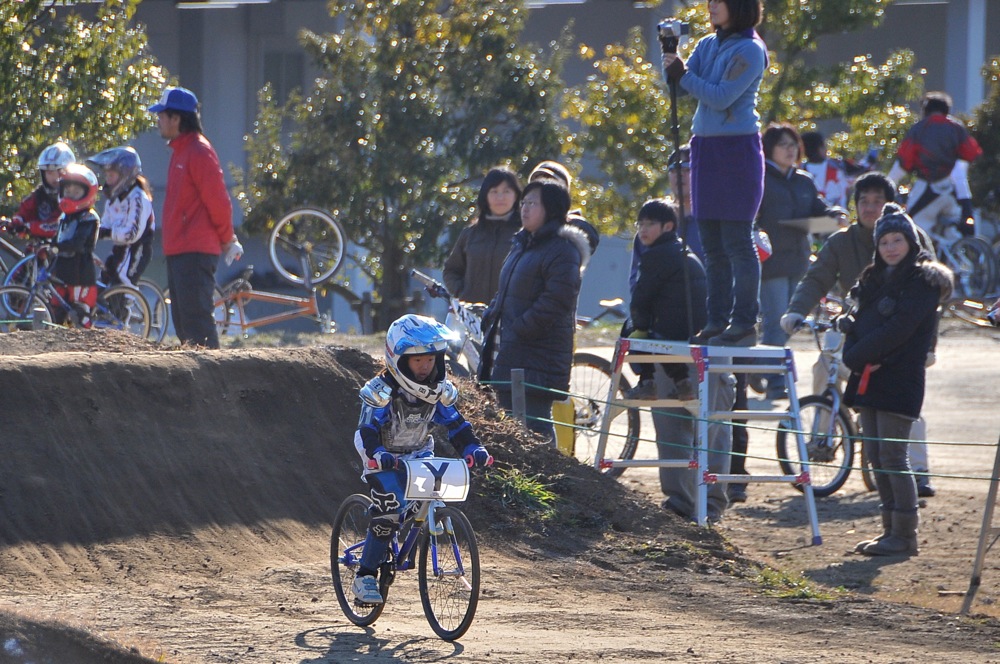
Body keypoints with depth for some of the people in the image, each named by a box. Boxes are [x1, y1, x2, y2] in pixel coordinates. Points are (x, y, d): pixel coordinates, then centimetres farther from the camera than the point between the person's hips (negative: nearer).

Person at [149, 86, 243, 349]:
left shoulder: (199, 152, -13)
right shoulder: (180, 151, 17)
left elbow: (217, 200, -14)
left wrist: (227, 240, -4)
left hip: (195, 253, -10)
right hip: (178, 252, 10)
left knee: (196, 318, -13)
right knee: (183, 321, 12)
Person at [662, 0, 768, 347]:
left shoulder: (750, 51, -9)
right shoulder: (708, 45, 13)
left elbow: (721, 97, -16)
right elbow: (679, 84, 9)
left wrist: (683, 75, -18)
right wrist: (672, 64, -10)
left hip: (736, 150, -8)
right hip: (704, 146, 8)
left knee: (737, 242, -7)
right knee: (712, 244, 7)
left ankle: (744, 324, -6)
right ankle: (717, 322, 10)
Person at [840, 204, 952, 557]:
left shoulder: (922, 282, -8)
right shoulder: (874, 280, 17)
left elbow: (898, 329, -17)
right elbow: (855, 322, 11)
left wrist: (857, 356, -15)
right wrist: (852, 356, -8)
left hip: (899, 381, -8)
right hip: (868, 379, 8)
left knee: (892, 457, -10)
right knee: (876, 457, 9)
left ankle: (905, 535, -6)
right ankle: (891, 528, 16)